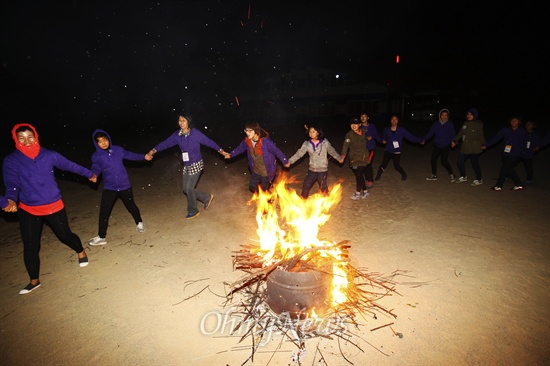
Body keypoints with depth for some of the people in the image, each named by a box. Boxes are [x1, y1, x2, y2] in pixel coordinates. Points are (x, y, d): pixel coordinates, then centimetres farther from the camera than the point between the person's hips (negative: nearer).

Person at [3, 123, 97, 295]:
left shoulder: (49, 155, -5)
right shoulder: (11, 161, -6)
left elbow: (70, 165, 8)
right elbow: (12, 183, -13)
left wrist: (89, 174, 19)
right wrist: (11, 200, -34)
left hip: (53, 206, -1)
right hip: (28, 210, 1)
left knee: (65, 235, 9)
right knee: (30, 246, 6)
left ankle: (81, 252, 41)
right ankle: (34, 281, 25)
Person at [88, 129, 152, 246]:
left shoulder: (118, 149, -3)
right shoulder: (96, 156, -7)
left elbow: (130, 155, 12)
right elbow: (96, 167, -22)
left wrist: (144, 156, 11)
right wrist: (94, 175, -44)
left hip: (124, 185, 1)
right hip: (109, 188, 0)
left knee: (131, 206, 16)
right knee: (104, 212, -3)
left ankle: (139, 223, 41)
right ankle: (101, 237, 11)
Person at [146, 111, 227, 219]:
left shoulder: (196, 133, -13)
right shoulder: (177, 135, -1)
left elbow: (209, 142, -9)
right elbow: (166, 143, -6)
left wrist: (220, 150, -12)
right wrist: (154, 150, -18)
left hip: (196, 164, -6)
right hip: (186, 166, 6)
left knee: (189, 188, -5)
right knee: (186, 189, 9)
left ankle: (193, 211, 17)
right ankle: (207, 198, 30)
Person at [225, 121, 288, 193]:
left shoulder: (266, 142, -32)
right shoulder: (247, 141, -13)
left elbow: (277, 152, -20)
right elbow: (240, 148, 8)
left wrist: (285, 162, -11)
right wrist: (230, 155, 1)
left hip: (267, 171, -6)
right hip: (256, 171, 6)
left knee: (264, 190, 12)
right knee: (252, 187, 21)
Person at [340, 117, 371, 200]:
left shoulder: (363, 132, 4)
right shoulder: (349, 135, -11)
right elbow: (345, 146, -22)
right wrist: (343, 157, -33)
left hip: (363, 158, 2)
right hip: (354, 158, -2)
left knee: (359, 175, 1)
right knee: (359, 175, 2)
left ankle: (358, 193, 13)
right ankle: (365, 191, 19)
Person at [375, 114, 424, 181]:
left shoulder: (401, 130, -4)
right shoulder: (386, 129, 1)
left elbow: (410, 136, -5)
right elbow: (384, 138, 18)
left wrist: (420, 141, -7)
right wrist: (383, 141, -3)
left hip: (397, 151, -1)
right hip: (388, 150, 1)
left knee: (397, 166, 0)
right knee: (384, 164, -12)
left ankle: (404, 175, 29)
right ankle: (378, 176, 6)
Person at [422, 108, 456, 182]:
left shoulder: (450, 124, -4)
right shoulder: (436, 124, 1)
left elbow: (452, 134, -3)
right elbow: (430, 133, -3)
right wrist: (424, 139, -18)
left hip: (446, 146, -3)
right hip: (436, 146, 3)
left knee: (444, 161, -7)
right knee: (433, 160, 3)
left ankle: (451, 174, 16)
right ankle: (434, 175, 22)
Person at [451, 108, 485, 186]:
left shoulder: (479, 124, -5)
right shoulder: (466, 123, 10)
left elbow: (481, 136, -8)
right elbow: (461, 133, 15)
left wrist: (483, 145, -12)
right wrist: (455, 141, 8)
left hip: (474, 148, -6)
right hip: (465, 148, 6)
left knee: (475, 163, -2)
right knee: (459, 161, 7)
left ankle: (479, 180, 15)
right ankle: (463, 177, 26)